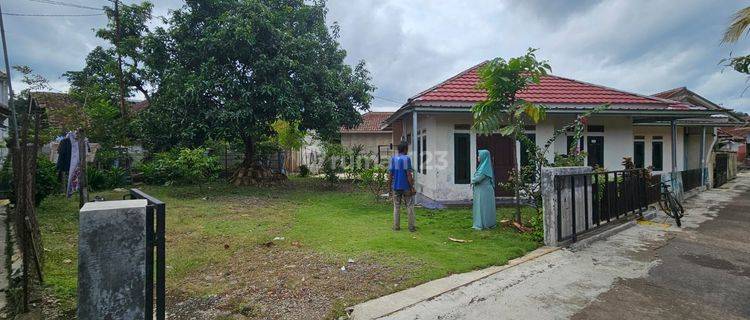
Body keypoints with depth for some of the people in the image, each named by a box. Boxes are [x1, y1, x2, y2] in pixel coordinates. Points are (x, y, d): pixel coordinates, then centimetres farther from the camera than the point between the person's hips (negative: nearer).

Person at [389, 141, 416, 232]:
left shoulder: (393, 159, 4)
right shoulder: (406, 158, -10)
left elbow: (390, 175, 3)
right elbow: (408, 174, -14)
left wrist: (390, 188, 9)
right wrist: (412, 187, -10)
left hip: (395, 187, 4)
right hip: (406, 187, -4)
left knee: (396, 207, 11)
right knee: (410, 206, 6)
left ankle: (396, 227, 14)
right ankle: (411, 227, 9)